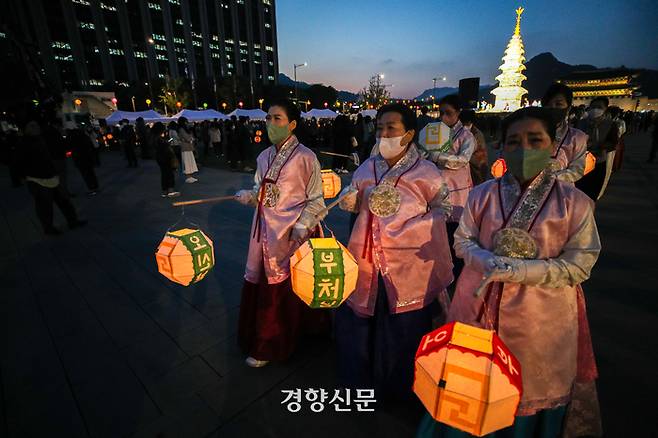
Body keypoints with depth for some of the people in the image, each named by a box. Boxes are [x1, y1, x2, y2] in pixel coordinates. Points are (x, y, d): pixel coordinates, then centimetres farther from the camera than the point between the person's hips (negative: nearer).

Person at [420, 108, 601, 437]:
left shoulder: (574, 202, -9)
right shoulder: (482, 194, -3)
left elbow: (579, 264, -9)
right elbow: (462, 241, 1)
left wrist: (522, 270, -23)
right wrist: (490, 262, -19)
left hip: (540, 315, -1)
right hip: (480, 306, 2)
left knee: (530, 387, 19)